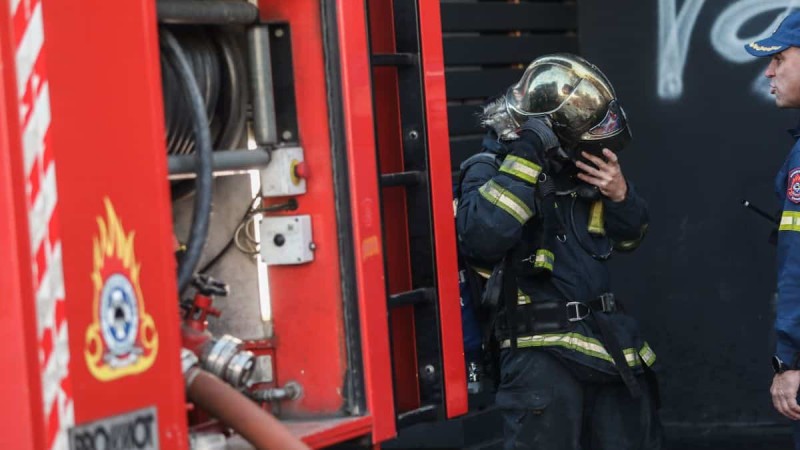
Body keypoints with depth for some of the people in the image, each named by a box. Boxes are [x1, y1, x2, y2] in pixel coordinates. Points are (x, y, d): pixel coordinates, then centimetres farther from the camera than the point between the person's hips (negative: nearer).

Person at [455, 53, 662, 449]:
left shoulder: (580, 166, 9)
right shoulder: (491, 168, -8)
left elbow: (628, 236, 19)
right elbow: (481, 237, -28)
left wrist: (620, 194, -3)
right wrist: (525, 160, -25)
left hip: (610, 340, 7)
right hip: (542, 349, -6)